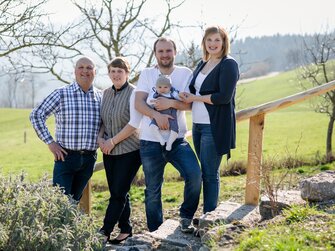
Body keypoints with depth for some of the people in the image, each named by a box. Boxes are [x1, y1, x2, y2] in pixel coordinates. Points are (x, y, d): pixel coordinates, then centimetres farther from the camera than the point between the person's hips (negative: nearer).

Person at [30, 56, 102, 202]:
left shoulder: (101, 97, 7)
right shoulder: (61, 94, -4)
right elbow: (36, 115, -3)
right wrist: (50, 142, -7)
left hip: (89, 158, 4)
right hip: (65, 156, -3)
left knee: (74, 201, 13)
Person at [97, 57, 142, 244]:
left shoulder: (133, 93, -11)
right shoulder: (106, 93, 8)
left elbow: (134, 123, -17)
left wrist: (113, 141, -15)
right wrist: (100, 138, -2)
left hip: (129, 150, -6)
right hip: (109, 152, 6)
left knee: (119, 193, -5)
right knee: (117, 192, 10)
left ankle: (105, 232, 1)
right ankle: (126, 230, 21)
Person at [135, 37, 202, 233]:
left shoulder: (185, 73, 4)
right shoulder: (147, 74, 5)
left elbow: (191, 104, -5)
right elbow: (139, 103, -6)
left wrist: (171, 103, -21)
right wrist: (157, 115, -23)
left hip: (177, 139, 0)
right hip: (150, 141, 1)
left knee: (195, 175, -21)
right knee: (153, 190, 9)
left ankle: (186, 217, 2)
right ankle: (155, 233, 24)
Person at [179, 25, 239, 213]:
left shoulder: (229, 64, -9)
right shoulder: (202, 64, 15)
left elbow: (224, 97, -18)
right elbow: (194, 90, 23)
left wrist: (194, 98, -11)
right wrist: (185, 95, 1)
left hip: (216, 127, -8)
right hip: (198, 125, 8)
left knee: (210, 174, -2)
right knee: (205, 171, 13)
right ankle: (207, 214, 22)